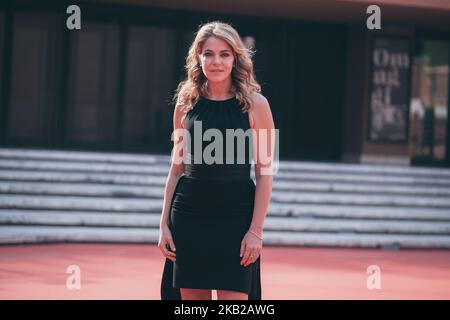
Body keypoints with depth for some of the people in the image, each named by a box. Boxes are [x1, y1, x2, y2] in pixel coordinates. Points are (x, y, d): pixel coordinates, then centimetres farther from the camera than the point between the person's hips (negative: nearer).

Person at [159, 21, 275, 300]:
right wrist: (165, 224, 7)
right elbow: (176, 169, 12)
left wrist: (256, 230, -9)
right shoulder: (186, 103, 7)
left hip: (236, 216, -3)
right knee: (192, 298, 6)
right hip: (189, 214, 3)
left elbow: (265, 173, -3)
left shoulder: (255, 104, -3)